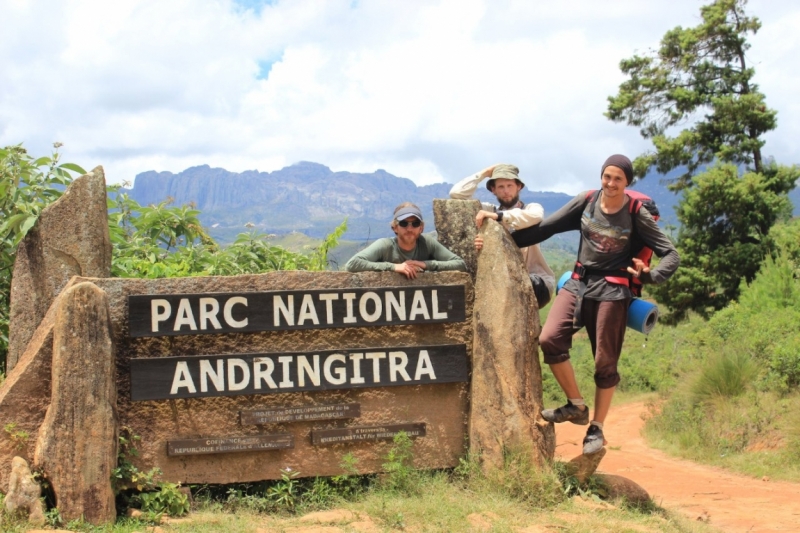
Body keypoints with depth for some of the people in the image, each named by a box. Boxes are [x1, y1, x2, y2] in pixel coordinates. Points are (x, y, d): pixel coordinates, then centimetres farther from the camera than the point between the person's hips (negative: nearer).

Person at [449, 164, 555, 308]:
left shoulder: (531, 208, -1)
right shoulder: (489, 210, 7)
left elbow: (535, 217, -28)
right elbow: (456, 193, 0)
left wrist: (498, 216, -34)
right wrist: (484, 173, 4)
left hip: (537, 282, -4)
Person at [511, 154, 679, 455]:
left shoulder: (636, 215, -4)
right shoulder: (585, 202, 4)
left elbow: (670, 255, -3)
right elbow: (546, 227, 8)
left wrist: (651, 275, -23)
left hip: (611, 291, -3)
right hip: (578, 283, 3)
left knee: (605, 363, 1)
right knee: (550, 339, -18)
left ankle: (597, 430, 16)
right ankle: (577, 407, -2)